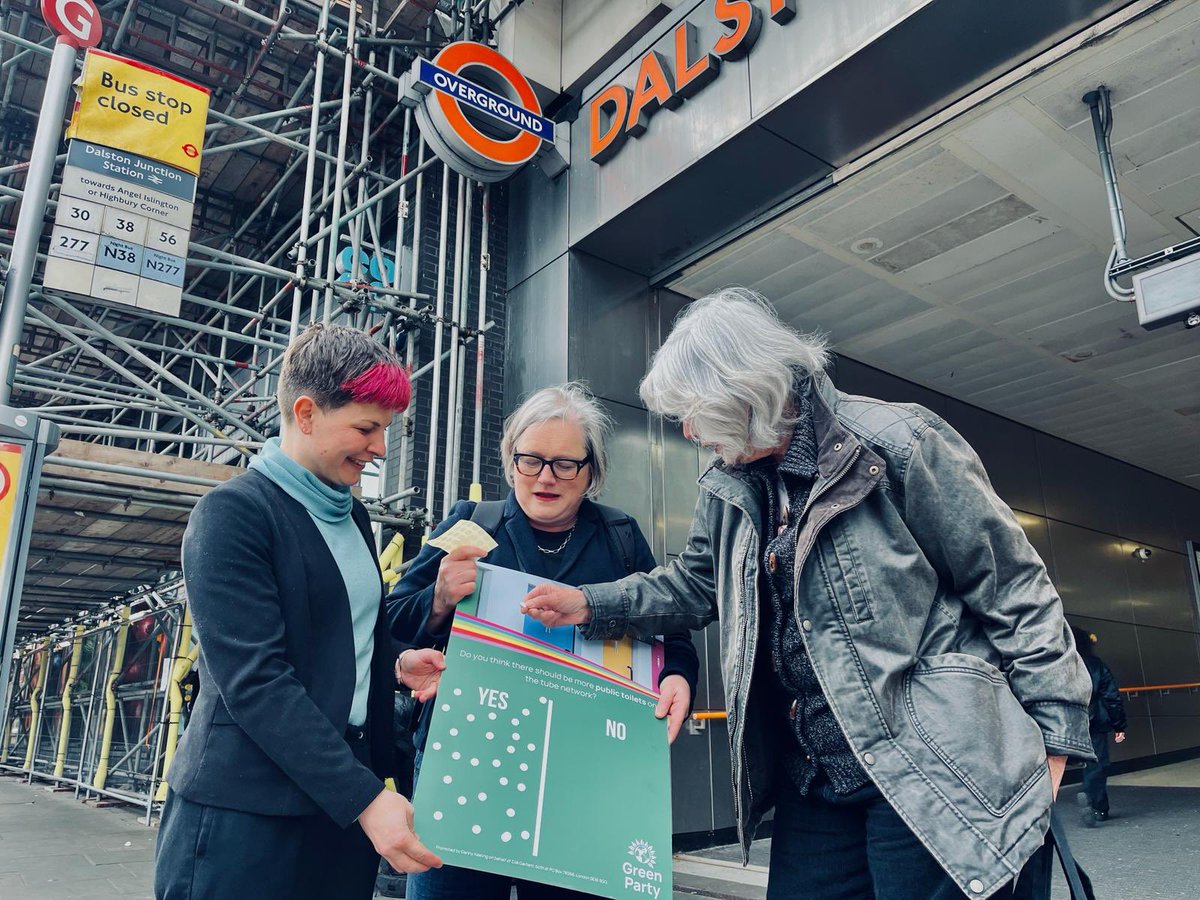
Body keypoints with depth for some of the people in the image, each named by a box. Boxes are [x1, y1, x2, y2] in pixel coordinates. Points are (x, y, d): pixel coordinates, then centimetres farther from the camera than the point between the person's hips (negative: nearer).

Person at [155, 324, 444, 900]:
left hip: (346, 798, 7)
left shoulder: (353, 517, 12)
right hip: (247, 814, -7)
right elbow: (254, 679, -19)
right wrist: (365, 797, -22)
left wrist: (396, 665, 0)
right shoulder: (233, 512, -12)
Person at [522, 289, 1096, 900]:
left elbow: (1013, 587, -8)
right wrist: (590, 605, 12)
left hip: (931, 776, -6)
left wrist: (1054, 727, -5)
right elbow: (694, 585, 21)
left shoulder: (896, 445, -12)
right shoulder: (730, 490, 8)